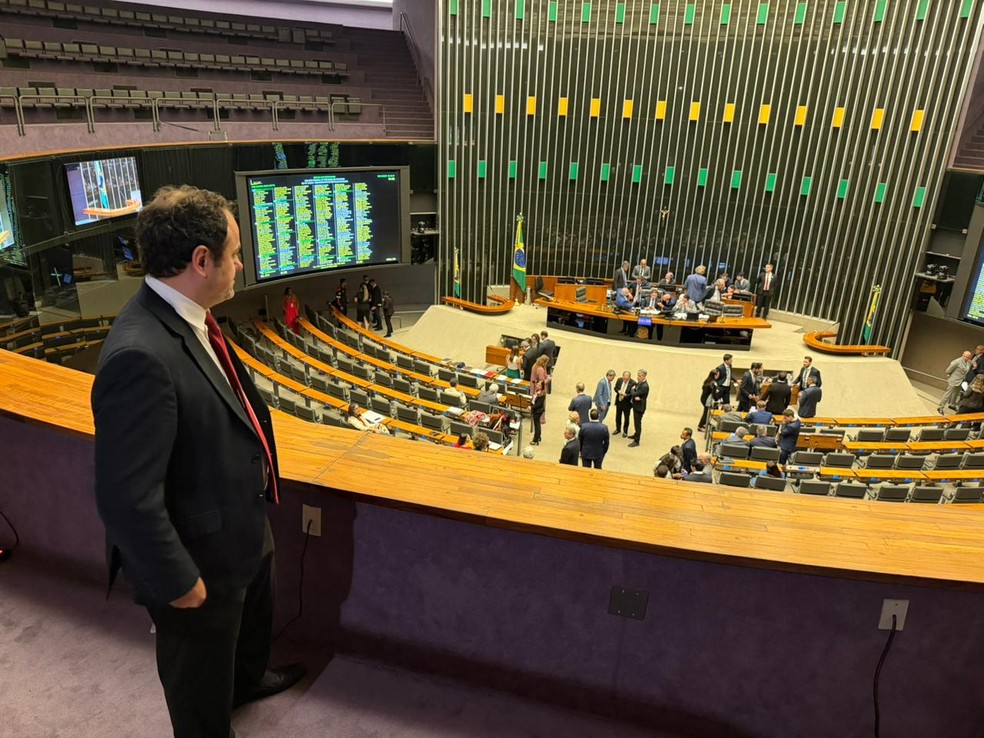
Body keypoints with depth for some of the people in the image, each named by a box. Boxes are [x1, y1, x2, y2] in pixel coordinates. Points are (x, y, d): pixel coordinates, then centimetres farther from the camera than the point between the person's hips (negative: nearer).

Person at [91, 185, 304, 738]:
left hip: (245, 526, 10)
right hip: (204, 557, -9)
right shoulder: (141, 357, -36)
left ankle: (249, 678, 66)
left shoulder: (189, 319, -6)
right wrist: (180, 583, -21)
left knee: (256, 613, 36)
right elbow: (128, 499, -32)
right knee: (202, 684, 20)